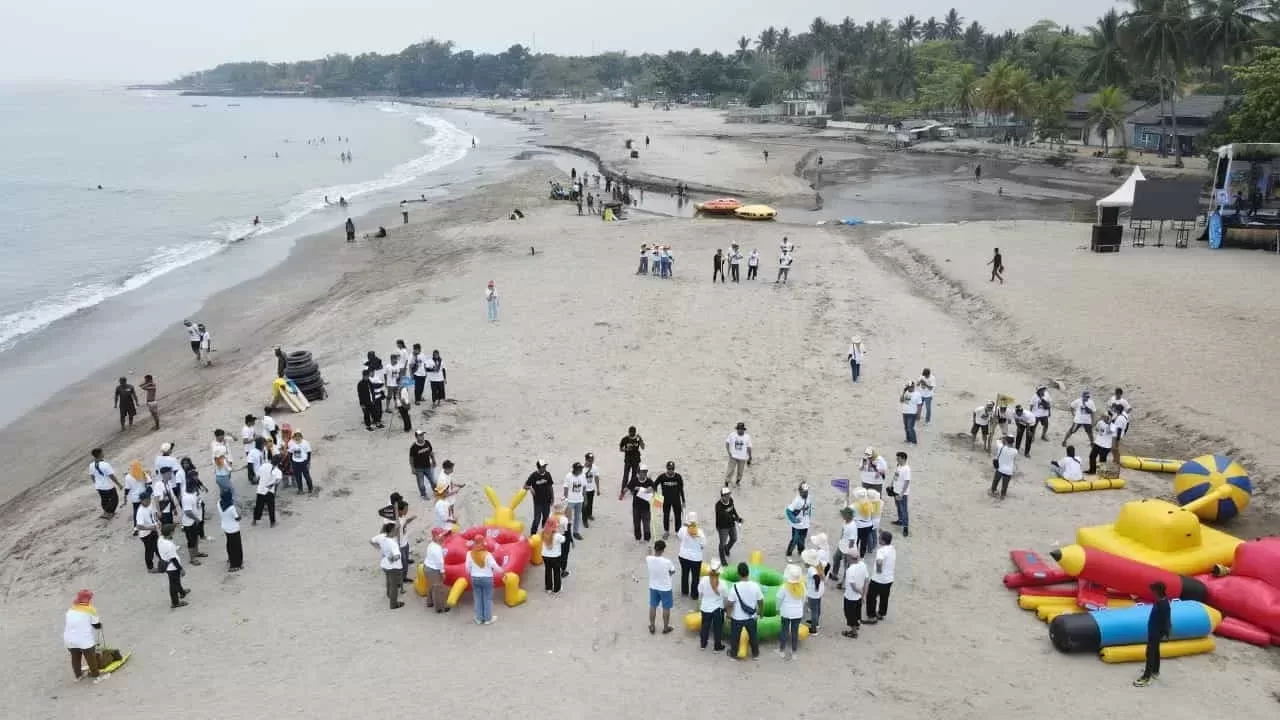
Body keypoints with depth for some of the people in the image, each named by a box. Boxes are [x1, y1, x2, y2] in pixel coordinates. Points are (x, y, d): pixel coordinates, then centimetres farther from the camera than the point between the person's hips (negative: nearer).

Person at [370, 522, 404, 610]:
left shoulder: (381, 537, -15)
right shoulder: (393, 543, -36)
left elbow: (371, 541, 1)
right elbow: (397, 557, -45)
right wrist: (392, 559, -23)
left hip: (385, 564, 7)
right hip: (394, 567, -7)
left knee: (389, 582, 33)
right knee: (394, 585, 15)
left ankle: (389, 595, 58)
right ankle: (394, 604, 32)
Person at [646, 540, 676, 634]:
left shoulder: (648, 559, -20)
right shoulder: (667, 562, -29)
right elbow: (673, 571, -8)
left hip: (653, 587, 4)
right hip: (665, 588, -3)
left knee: (653, 606, 21)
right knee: (666, 608, 17)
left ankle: (652, 627, 35)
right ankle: (666, 628, 32)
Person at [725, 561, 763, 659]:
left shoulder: (735, 587, -24)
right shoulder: (755, 586, -16)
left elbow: (730, 604, -18)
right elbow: (761, 601, -4)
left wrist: (729, 616, -2)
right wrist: (760, 611, 14)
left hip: (737, 618, -2)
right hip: (751, 617, 2)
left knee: (735, 636, 19)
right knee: (753, 635, 23)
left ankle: (733, 653, 35)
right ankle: (755, 653, 38)